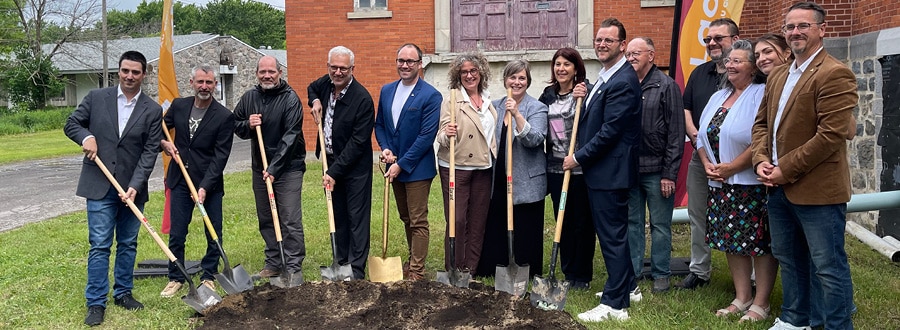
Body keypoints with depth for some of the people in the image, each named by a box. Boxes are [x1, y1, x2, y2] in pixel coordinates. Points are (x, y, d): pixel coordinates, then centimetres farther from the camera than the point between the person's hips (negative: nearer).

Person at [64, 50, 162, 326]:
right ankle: (96, 303, 7)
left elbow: (150, 152, -5)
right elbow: (71, 124, 10)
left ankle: (123, 293, 26)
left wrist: (135, 186, -14)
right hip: (99, 186, -1)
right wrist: (86, 136, -13)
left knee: (128, 244, 12)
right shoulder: (96, 98, 2)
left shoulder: (152, 110, -1)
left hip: (132, 187, 1)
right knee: (100, 245, -1)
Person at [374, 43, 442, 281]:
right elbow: (379, 124, 15)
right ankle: (413, 259, 33)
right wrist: (385, 148, -5)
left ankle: (417, 272, 9)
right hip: (394, 166, 7)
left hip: (418, 168, -6)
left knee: (418, 221, 1)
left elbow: (427, 136, -17)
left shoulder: (431, 96, -13)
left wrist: (401, 164, -18)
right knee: (406, 219, 18)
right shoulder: (387, 91, 7)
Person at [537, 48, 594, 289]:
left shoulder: (587, 91, -6)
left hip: (580, 167, -5)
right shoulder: (547, 95, 12)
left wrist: (584, 100, -24)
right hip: (555, 167, 6)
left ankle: (582, 276, 16)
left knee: (582, 223, 3)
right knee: (563, 222, 12)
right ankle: (568, 273, 24)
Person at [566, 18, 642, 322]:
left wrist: (578, 157, -13)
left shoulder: (623, 81, -18)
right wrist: (584, 98, 4)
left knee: (612, 235, -3)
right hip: (601, 169, 10)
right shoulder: (607, 77, 14)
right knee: (612, 232, 19)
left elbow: (610, 131, -21)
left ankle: (615, 304, 7)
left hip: (610, 171, -10)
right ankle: (627, 287, 34)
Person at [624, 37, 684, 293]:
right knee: (632, 222, 12)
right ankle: (633, 270, 24)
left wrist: (670, 173, -10)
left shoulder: (666, 86, -4)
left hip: (656, 169, -4)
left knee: (660, 225, 7)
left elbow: (676, 133, -7)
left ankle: (660, 274, 19)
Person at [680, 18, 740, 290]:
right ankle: (699, 270, 25)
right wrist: (694, 134, -4)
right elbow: (686, 108, 14)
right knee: (697, 215, 12)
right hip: (700, 156, 6)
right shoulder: (700, 73, 13)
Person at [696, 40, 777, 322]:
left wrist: (731, 167, -17)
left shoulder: (761, 95, -10)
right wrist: (708, 164, -2)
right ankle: (742, 298, 24)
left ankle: (760, 304, 11)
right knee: (731, 240, 12)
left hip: (752, 185, -8)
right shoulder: (718, 97, 15)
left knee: (760, 243, 0)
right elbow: (702, 136, 15)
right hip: (721, 185, 8)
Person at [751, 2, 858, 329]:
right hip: (778, 188, 8)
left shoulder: (834, 74, -13)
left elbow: (831, 135, -20)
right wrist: (761, 160, -2)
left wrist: (785, 170, -17)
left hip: (816, 189, -8)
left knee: (829, 267, 3)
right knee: (788, 259, 20)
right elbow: (761, 122, 16)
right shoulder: (777, 75, 13)